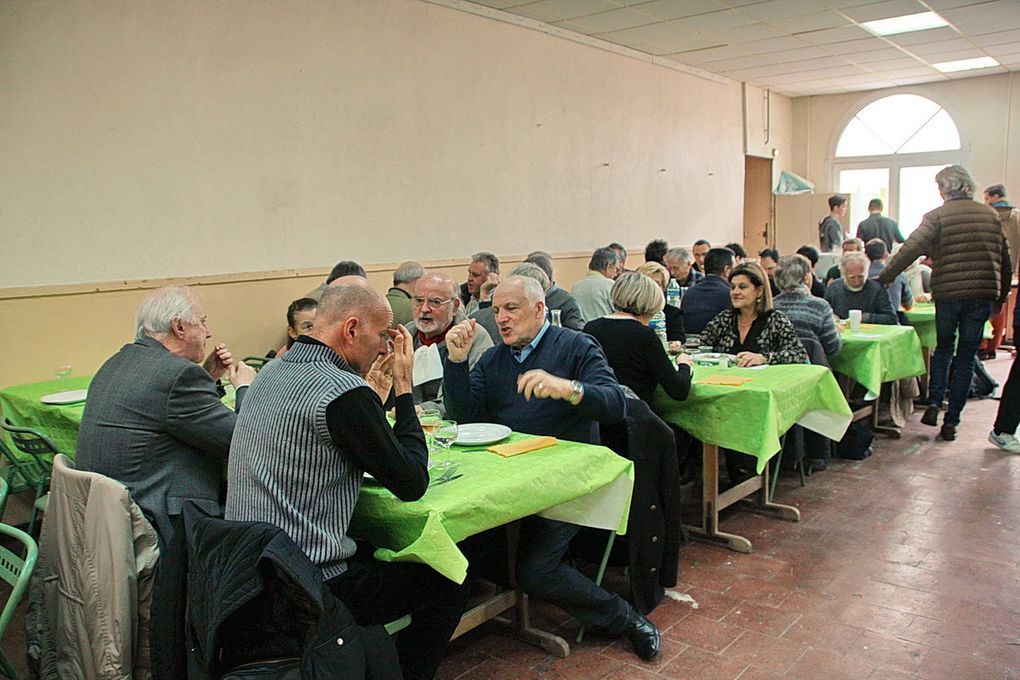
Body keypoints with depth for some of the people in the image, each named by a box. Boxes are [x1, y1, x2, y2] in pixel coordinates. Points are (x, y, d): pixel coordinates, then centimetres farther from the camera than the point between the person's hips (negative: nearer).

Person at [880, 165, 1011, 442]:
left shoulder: (937, 215, -4)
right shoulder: (990, 214, 9)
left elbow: (910, 249, -13)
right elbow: (1004, 258, 12)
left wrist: (883, 277, -8)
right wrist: (1002, 294, 21)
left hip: (948, 292, -2)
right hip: (983, 293, 2)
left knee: (943, 348, 20)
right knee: (966, 357, 8)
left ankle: (934, 403, 5)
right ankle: (951, 420, 9)